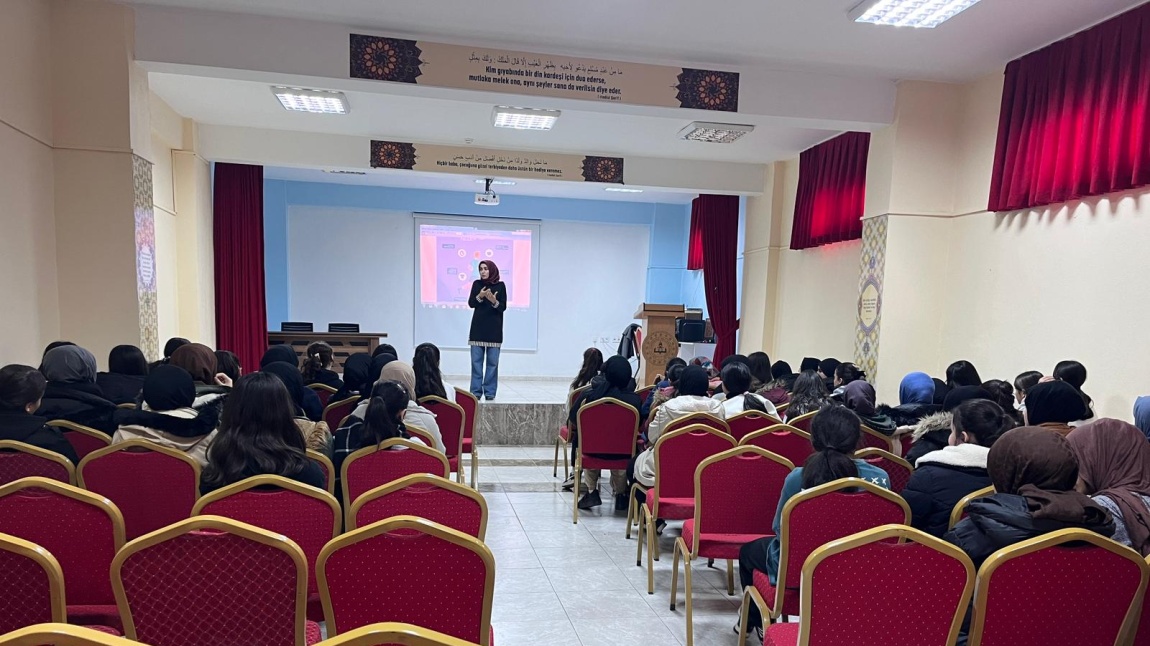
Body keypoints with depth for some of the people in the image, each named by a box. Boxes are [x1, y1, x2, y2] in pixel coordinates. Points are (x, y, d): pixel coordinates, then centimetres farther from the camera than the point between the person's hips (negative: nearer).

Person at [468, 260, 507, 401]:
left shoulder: (500, 285, 0)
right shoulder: (476, 284, 5)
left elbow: (503, 307, -4)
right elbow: (471, 303, -3)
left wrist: (494, 301, -23)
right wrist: (480, 296, -21)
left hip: (494, 329, -1)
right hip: (478, 328, 1)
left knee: (492, 362, 0)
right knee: (476, 361, 1)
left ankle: (490, 393, 6)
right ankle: (476, 392, 7)